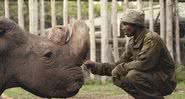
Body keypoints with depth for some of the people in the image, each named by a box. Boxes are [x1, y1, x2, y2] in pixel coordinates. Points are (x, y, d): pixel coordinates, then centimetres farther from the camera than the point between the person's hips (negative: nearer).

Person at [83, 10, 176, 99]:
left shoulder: (152, 39, -20)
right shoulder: (132, 42, 7)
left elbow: (143, 64, -29)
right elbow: (118, 65, 9)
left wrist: (121, 68, -18)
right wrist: (96, 66, -1)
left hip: (165, 80, -8)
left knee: (133, 75, -29)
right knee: (119, 77, -3)